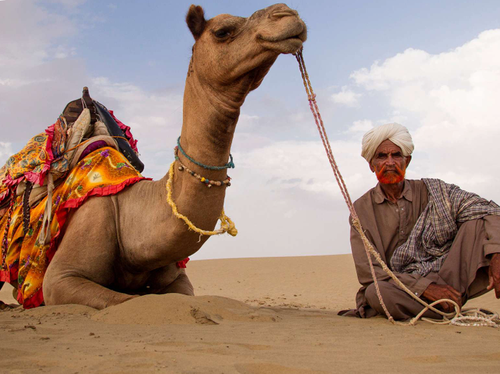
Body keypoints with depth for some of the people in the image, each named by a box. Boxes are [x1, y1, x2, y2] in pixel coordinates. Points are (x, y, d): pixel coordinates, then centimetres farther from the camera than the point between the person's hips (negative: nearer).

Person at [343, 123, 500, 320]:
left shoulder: (433, 191, 5)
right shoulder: (361, 210, 2)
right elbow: (367, 271, -8)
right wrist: (424, 287, -20)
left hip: (447, 279, 2)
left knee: (479, 223, -14)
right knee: (376, 292, -36)